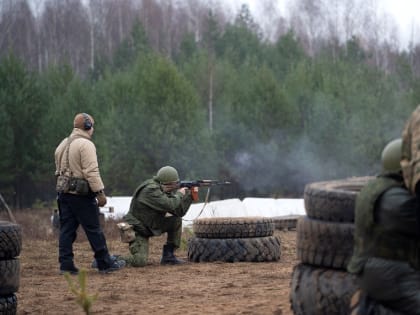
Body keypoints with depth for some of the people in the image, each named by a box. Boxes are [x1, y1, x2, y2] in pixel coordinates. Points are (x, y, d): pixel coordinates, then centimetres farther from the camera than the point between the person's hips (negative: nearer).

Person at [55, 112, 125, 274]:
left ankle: (65, 264, 3)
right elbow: (91, 172, -19)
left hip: (63, 192, 8)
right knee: (94, 229, -1)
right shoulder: (86, 144, -13)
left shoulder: (63, 144, 15)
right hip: (81, 194, -8)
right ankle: (105, 263, 5)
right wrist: (100, 192, -17)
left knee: (66, 229, 7)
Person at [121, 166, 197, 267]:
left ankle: (168, 256, 4)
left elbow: (179, 211, 2)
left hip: (152, 226, 9)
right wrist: (179, 194, -15)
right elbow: (170, 206, -33)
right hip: (137, 229, -9)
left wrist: (191, 195, -8)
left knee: (177, 221, -1)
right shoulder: (150, 190, -24)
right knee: (140, 262, -24)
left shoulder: (164, 190, 3)